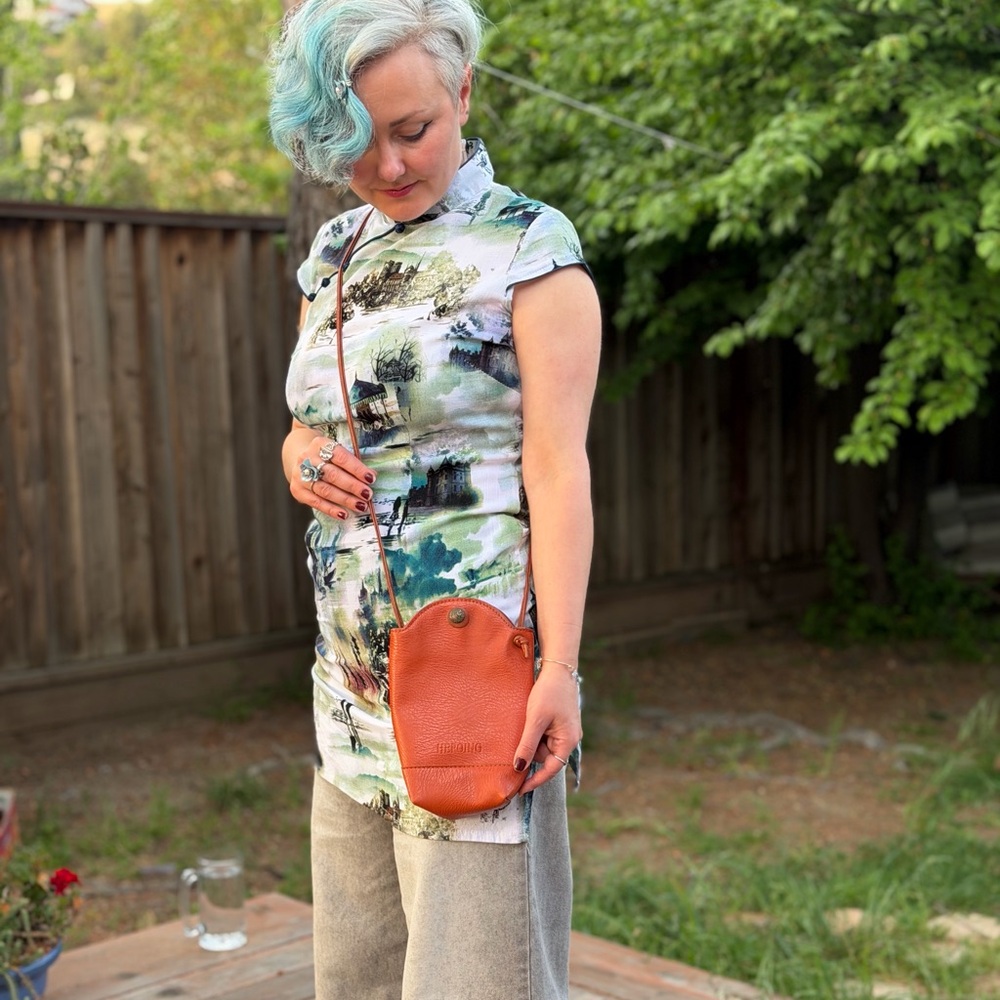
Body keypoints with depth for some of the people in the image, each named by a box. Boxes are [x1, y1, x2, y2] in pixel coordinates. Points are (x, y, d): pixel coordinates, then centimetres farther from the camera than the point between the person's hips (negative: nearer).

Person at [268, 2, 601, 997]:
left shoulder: (527, 247, -7)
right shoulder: (334, 254, 13)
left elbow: (558, 468, -12)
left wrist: (558, 668, -18)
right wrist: (302, 456, -2)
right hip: (354, 669, 7)